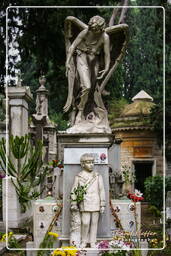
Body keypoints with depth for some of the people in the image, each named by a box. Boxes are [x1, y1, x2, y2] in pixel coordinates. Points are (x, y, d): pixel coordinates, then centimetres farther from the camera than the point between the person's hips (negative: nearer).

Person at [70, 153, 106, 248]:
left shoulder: (98, 176, 6)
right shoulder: (79, 177, 3)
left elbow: (102, 191, 7)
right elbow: (73, 191, 6)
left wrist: (102, 205, 3)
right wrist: (73, 204, 1)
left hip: (95, 204, 2)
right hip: (85, 204, -1)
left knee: (94, 223, 5)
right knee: (85, 223, -6)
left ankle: (92, 242, 16)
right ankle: (84, 241, 13)